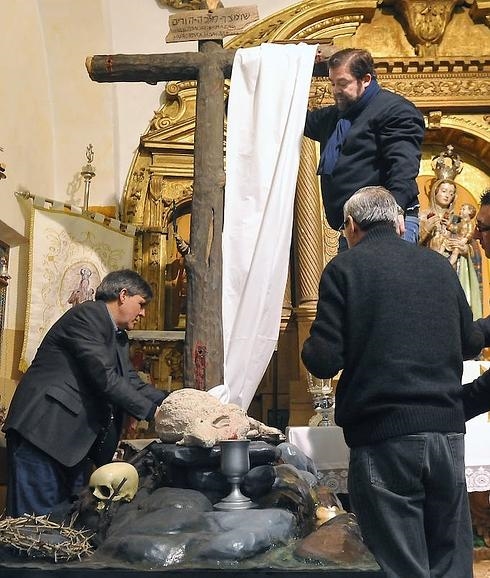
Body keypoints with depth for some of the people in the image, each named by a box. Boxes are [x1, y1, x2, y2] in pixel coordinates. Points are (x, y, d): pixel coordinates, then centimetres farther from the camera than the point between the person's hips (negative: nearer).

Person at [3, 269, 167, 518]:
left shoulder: (119, 337, 18)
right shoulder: (87, 315, -11)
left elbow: (133, 383, 13)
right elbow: (104, 378, -19)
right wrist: (152, 411, -16)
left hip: (76, 440, 10)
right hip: (44, 433, -9)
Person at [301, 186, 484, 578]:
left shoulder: (344, 268, -4)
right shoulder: (440, 265, 8)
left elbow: (324, 361, -10)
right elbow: (471, 343, 15)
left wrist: (311, 348, 12)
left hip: (383, 436, -4)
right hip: (447, 430, 4)